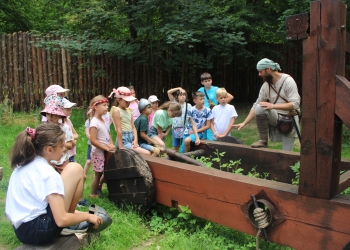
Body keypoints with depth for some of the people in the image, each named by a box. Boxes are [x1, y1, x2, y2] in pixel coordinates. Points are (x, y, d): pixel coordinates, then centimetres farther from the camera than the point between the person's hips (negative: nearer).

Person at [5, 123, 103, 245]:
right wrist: (87, 216, -4)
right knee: (75, 169, -7)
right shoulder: (48, 173, -18)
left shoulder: (23, 165, 6)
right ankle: (70, 226, 4)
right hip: (38, 230, -9)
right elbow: (61, 220, -21)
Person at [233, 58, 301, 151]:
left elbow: (295, 104, -24)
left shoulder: (288, 81, -16)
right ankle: (263, 141, -14)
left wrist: (273, 106, -32)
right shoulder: (266, 85, 0)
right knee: (259, 107, -25)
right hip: (275, 118, 4)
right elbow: (255, 106, 2)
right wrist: (244, 123, -5)